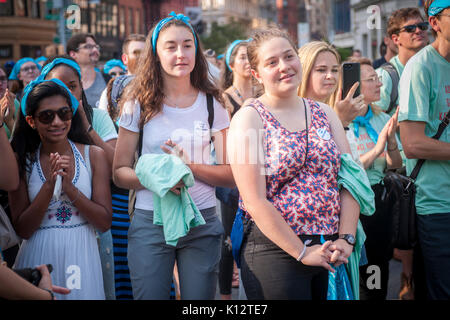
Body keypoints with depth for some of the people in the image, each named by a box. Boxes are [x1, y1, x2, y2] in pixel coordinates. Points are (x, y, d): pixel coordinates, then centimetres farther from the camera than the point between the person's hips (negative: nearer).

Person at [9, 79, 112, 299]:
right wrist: (49, 185, -17)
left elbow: (105, 223, -5)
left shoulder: (93, 155, -1)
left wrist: (69, 188, -17)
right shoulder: (22, 161, -2)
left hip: (82, 257, 1)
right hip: (38, 258, 0)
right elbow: (22, 230, -6)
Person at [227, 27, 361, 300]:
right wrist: (302, 253, -13)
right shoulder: (249, 118, -5)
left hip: (330, 253, 5)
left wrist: (345, 239, -6)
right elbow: (255, 201, -12)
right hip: (275, 252, -5)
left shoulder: (325, 113, 11)